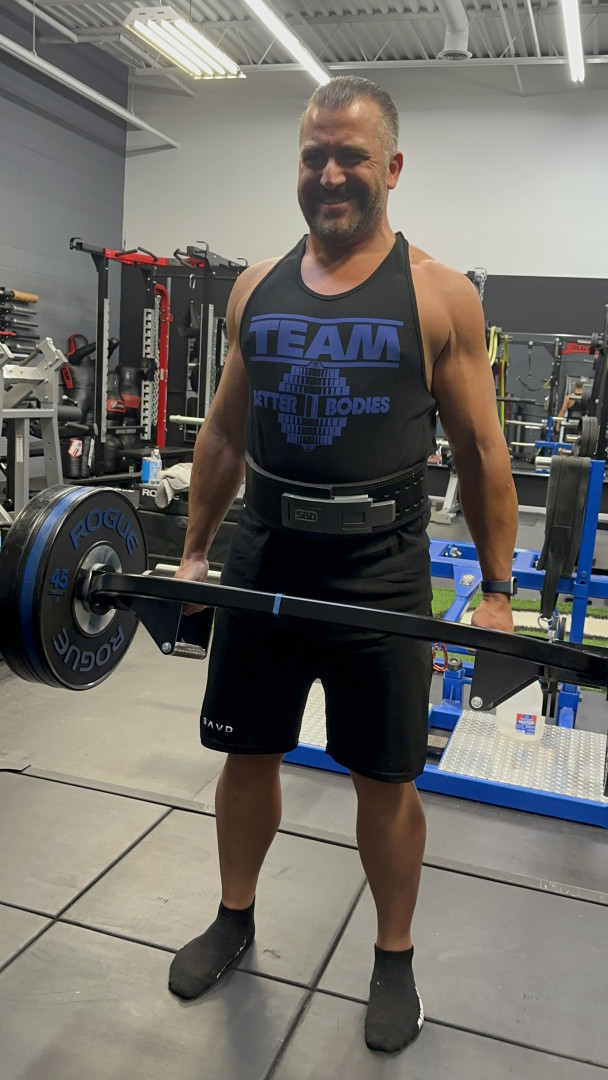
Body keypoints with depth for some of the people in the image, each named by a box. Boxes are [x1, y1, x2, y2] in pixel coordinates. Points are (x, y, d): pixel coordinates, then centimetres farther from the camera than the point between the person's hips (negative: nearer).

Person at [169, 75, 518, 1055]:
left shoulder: (439, 295, -3)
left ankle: (394, 959, 34)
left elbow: (481, 451, -2)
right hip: (263, 558, 4)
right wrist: (194, 550, 12)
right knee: (248, 754, 16)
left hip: (380, 573, -3)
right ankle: (235, 918, 41)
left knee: (385, 781, 9)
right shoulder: (257, 288, 7)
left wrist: (497, 590, -4)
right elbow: (225, 431, 12)